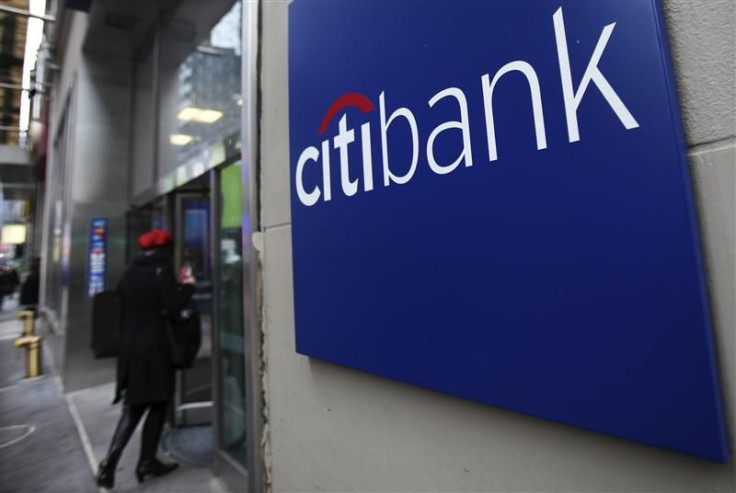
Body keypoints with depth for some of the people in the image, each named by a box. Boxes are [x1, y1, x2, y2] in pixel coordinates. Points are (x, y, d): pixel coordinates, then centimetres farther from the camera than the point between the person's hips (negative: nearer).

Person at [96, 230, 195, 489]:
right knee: (157, 405, 10)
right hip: (154, 346, -6)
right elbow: (172, 305, -16)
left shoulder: (131, 272, 9)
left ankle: (110, 462, 7)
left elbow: (126, 301, 15)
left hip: (129, 345, 6)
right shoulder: (162, 269, -11)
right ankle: (147, 461, 19)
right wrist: (187, 287, -1)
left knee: (133, 407, 15)